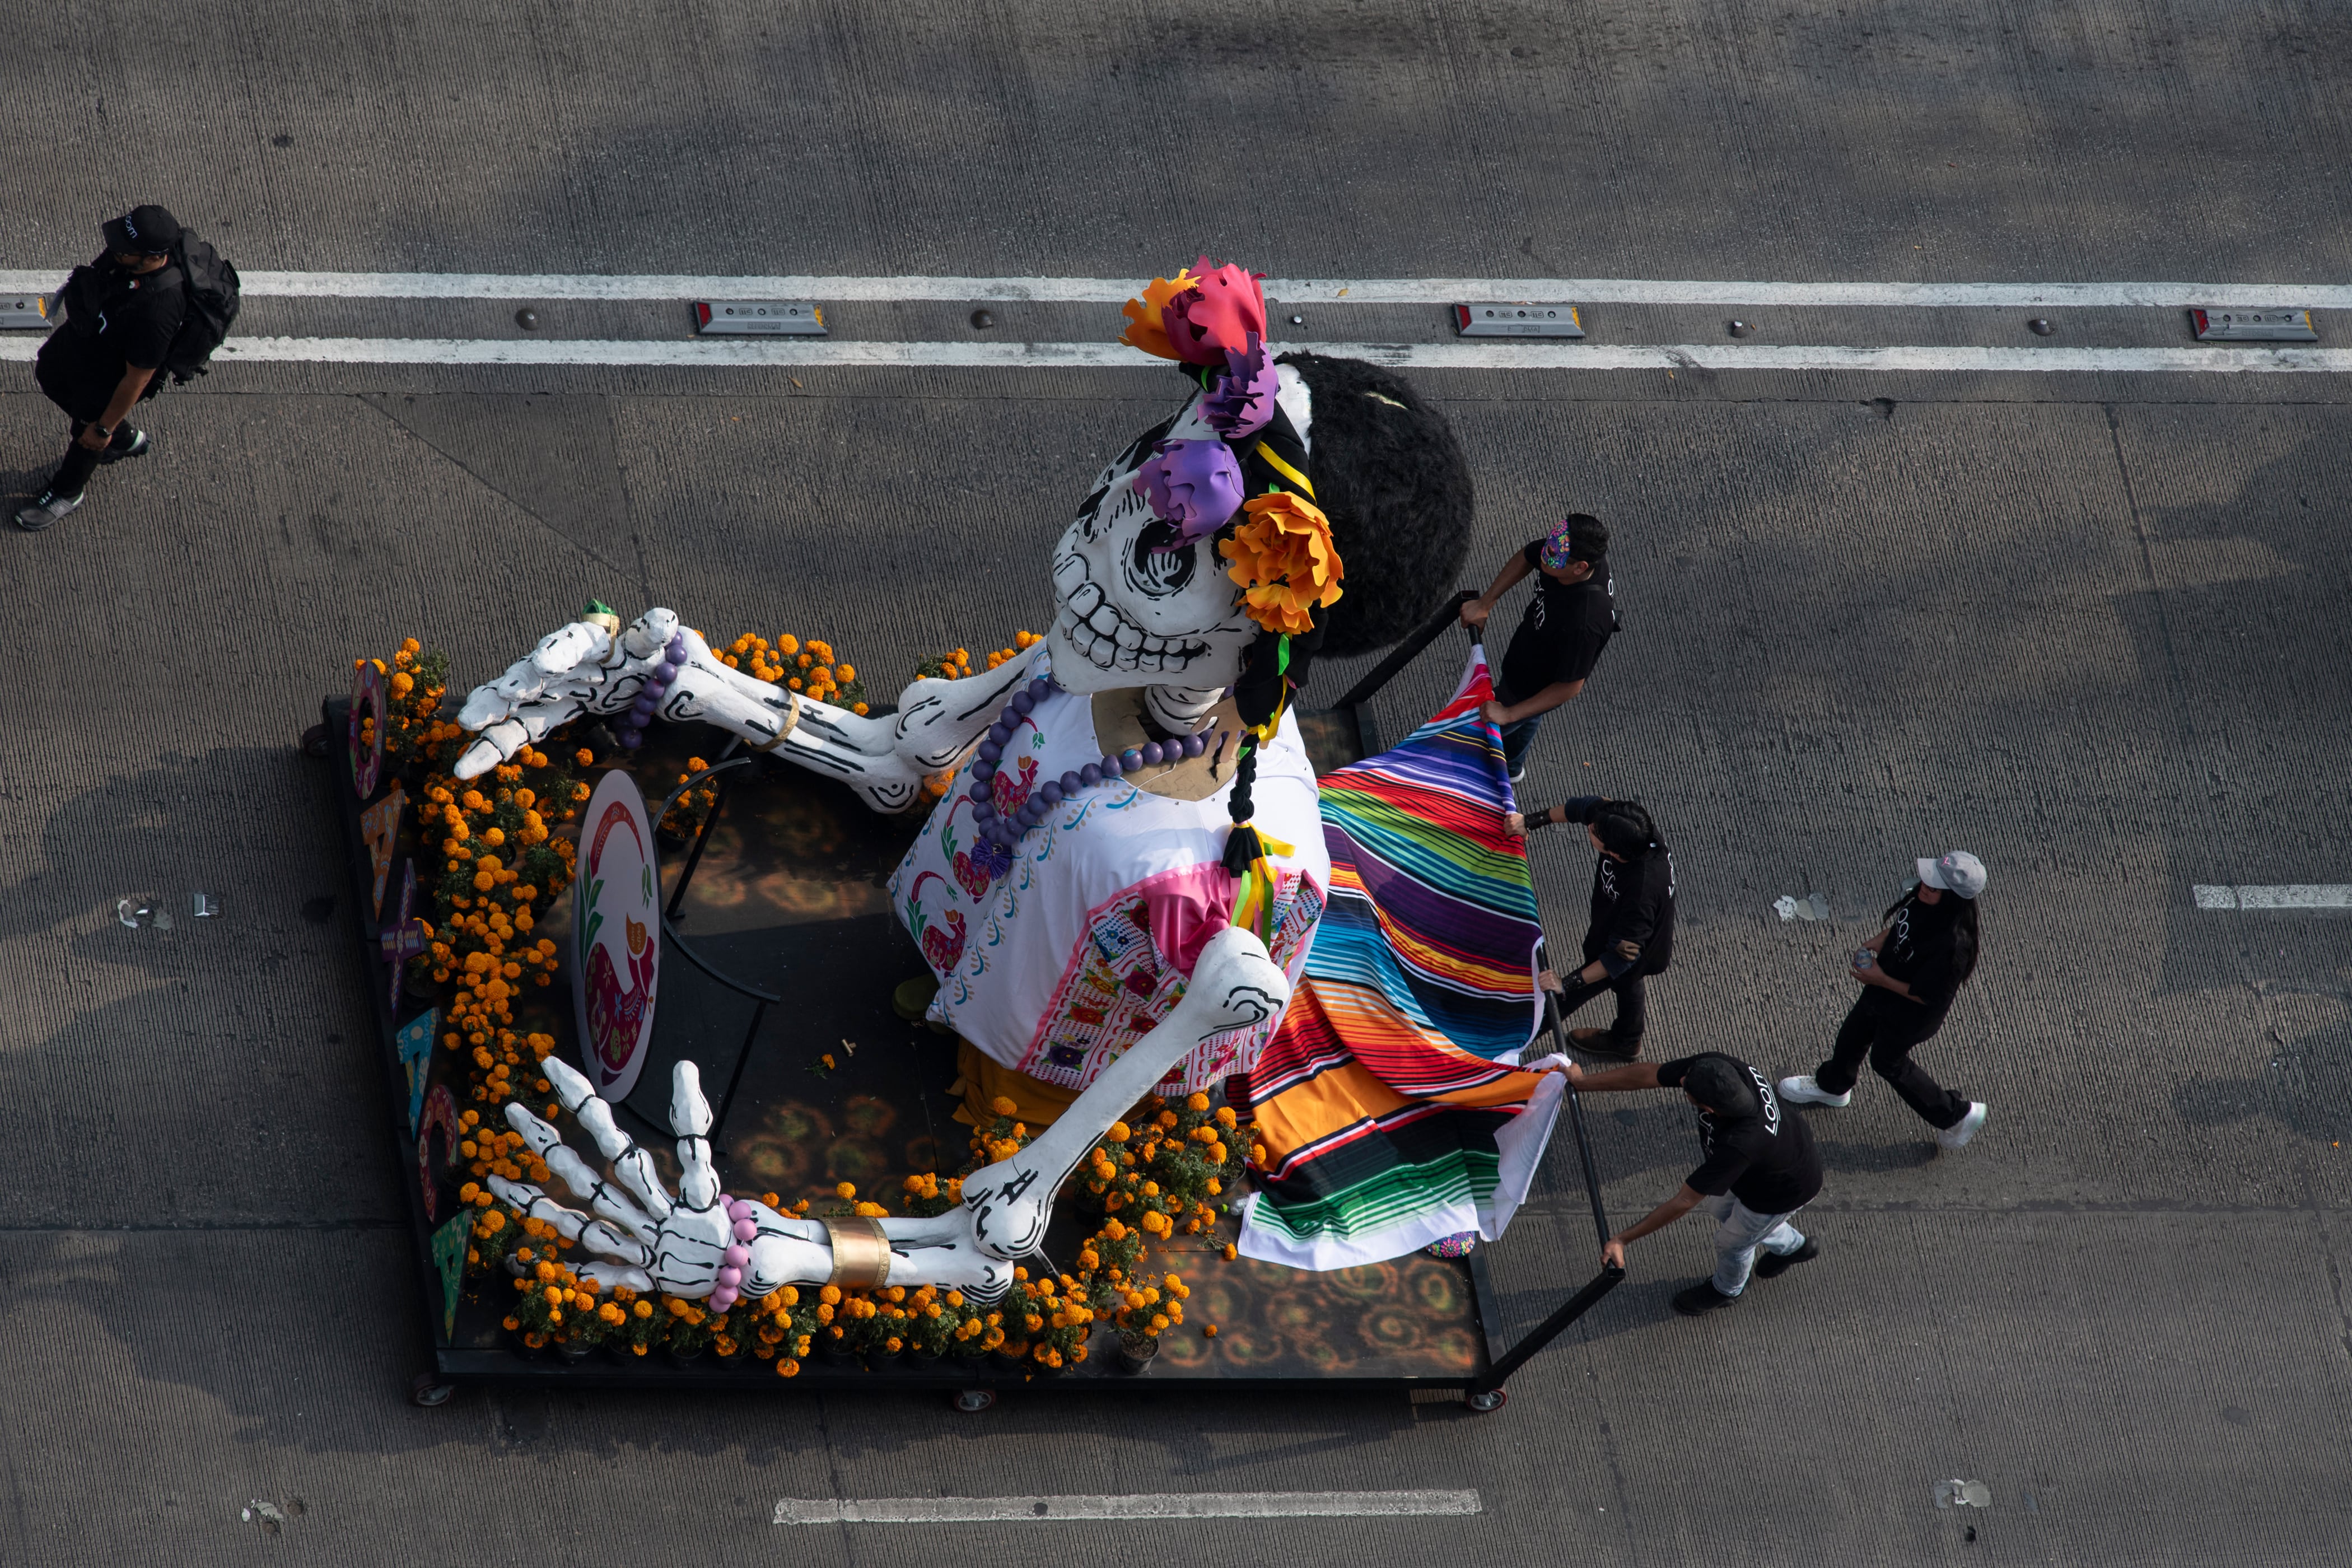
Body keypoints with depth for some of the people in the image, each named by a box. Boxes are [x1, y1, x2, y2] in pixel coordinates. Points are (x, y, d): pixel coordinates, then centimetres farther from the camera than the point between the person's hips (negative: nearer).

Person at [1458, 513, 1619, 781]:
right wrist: (1485, 603, -10)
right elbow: (1526, 558, -5)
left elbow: (1569, 687, -35)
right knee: (1524, 721, 36)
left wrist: (1509, 714, -29)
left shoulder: (1584, 624, -48)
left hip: (1536, 688, -7)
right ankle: (1513, 767, 65)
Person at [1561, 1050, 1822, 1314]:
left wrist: (1622, 1239, -29)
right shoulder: (1716, 1065, -31)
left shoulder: (1737, 1146, -47)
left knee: (1732, 1243, 21)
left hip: (1786, 1191, -7)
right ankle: (1793, 1246, 57)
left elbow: (1683, 1202, -37)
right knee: (1718, 1206, 30)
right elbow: (1647, 1075, -16)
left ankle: (1728, 1290, 57)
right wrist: (1583, 1082, -3)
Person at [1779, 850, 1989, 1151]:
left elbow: (1927, 995, -30)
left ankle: (1958, 1114, 39)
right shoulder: (1923, 896, -21)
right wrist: (1877, 943, -10)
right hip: (1883, 986, 8)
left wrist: (1882, 980, -24)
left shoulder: (1953, 944, -43)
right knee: (1852, 1036, 30)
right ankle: (1832, 1086, 63)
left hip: (1910, 1014, -8)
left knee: (1887, 1060, 20)